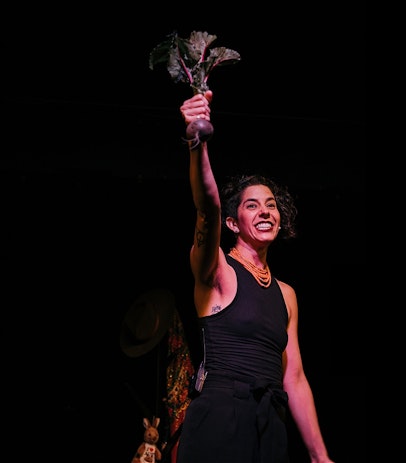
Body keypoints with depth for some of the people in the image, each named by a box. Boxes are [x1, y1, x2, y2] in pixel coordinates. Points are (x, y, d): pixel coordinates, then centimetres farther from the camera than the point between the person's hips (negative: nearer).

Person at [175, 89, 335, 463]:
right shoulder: (217, 271, 0)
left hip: (271, 430, 6)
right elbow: (208, 205, -20)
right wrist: (198, 142, -37)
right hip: (221, 421, -6)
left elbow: (294, 379, 16)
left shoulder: (285, 294, 17)